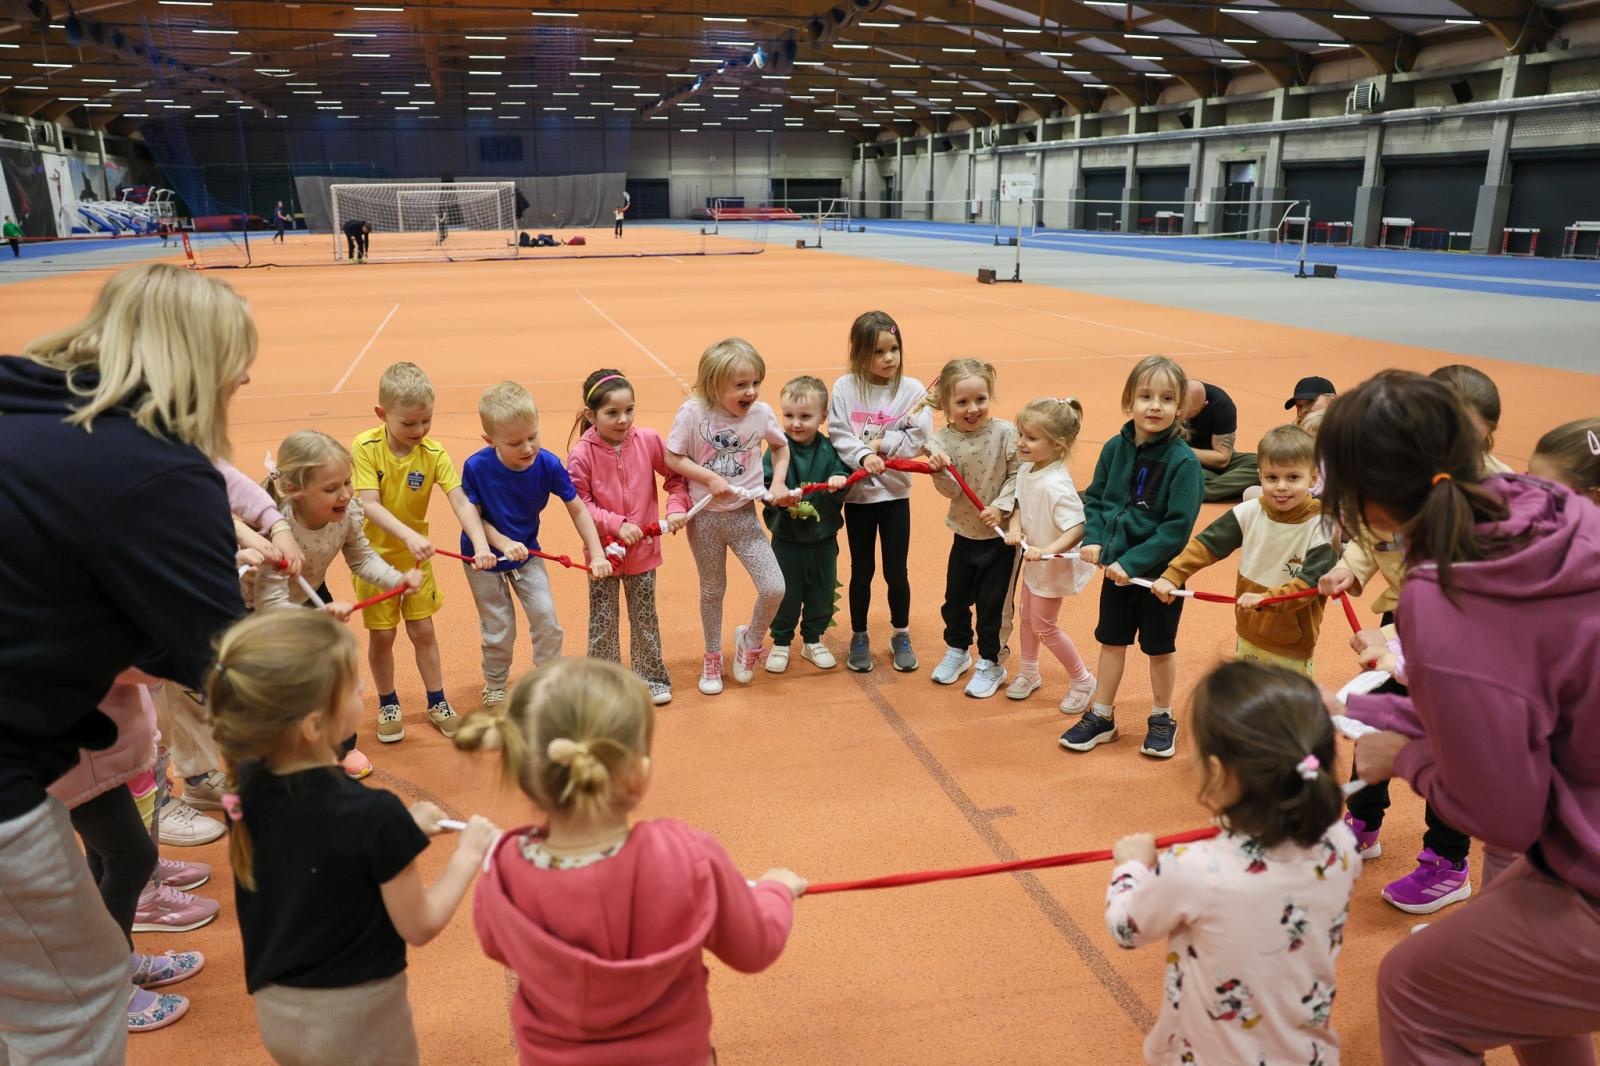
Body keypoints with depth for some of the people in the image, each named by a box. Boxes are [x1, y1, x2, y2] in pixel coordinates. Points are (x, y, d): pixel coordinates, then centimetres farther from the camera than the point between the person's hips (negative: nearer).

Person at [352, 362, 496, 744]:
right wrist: (409, 535, -42)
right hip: (375, 555, -1)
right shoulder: (366, 447, -18)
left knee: (423, 630, 9)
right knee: (381, 635, 9)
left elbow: (461, 501, -24)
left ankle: (437, 703, 25)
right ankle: (388, 705, 28)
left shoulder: (434, 454, -14)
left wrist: (481, 543, -41)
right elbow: (369, 504, -26)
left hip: (416, 555, 2)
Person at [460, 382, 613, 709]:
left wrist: (597, 553, -19)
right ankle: (495, 688, 35)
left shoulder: (548, 465, -23)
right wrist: (504, 544, -32)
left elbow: (578, 509, -12)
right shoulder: (476, 467, -27)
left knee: (546, 618, -4)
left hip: (528, 553, 2)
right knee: (499, 630, 7)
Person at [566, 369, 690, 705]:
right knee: (603, 621, 11)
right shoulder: (581, 454, -17)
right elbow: (579, 504, -13)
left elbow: (676, 476, 3)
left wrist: (676, 507, -11)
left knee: (645, 617, 16)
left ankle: (651, 677, 31)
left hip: (643, 549, 2)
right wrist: (616, 525, -22)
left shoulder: (648, 440, -10)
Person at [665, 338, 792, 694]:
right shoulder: (693, 413, -16)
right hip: (704, 518, -1)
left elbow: (781, 446, 10)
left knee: (774, 588, -9)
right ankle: (712, 658, 38)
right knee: (712, 591, 15)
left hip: (744, 515, 1)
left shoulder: (761, 413, -9)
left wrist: (778, 482, -2)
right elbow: (672, 458, -11)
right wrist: (710, 478, -20)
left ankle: (751, 639, 22)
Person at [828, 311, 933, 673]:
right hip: (857, 493, 0)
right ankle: (859, 638, 28)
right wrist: (863, 455, -25)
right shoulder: (845, 387, -6)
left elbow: (920, 438, -10)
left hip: (895, 493, 0)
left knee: (896, 571, 8)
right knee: (862, 571, 12)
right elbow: (838, 435, -10)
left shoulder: (912, 388, -6)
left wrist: (882, 444, -16)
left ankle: (900, 637, 28)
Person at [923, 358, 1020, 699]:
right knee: (955, 597, 16)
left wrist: (1000, 506, -21)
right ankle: (957, 650, 40)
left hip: (1001, 533, -2)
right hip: (965, 533, 3)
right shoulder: (943, 440, -11)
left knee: (993, 602, 6)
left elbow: (1017, 475, -9)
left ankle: (990, 664, 25)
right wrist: (941, 471, -35)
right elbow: (952, 491, -15)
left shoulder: (1004, 432, -14)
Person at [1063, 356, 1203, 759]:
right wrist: (1093, 539, -12)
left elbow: (1178, 526, -21)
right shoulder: (1115, 448, -5)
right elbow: (1095, 498, 4)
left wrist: (1134, 562, -24)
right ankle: (1100, 717, 30)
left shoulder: (1183, 461, -19)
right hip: (1115, 568, 4)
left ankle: (1162, 719, 34)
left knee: (1159, 647, 14)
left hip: (1160, 572, -4)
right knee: (1111, 641, 16)